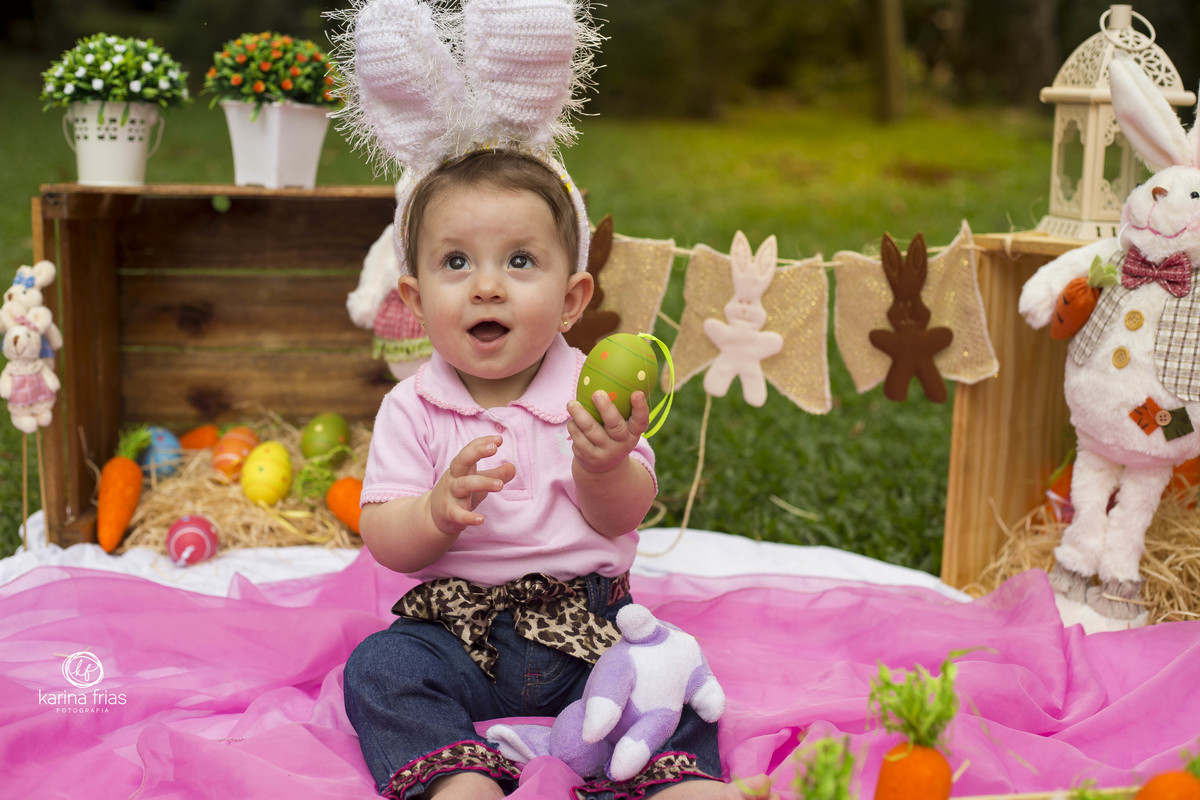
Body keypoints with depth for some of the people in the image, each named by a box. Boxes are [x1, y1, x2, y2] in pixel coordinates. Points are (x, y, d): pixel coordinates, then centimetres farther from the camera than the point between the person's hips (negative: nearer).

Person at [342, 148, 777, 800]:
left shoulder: (592, 396, -2)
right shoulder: (411, 408, -1)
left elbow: (620, 520, -8)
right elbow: (385, 544, -8)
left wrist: (604, 467, -30)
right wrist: (441, 508, -30)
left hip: (583, 621, 0)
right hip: (457, 628, 0)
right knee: (379, 669, -24)